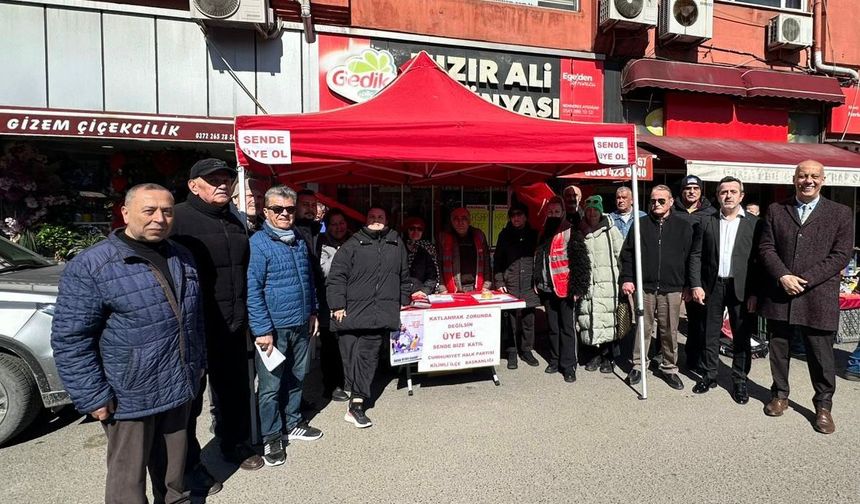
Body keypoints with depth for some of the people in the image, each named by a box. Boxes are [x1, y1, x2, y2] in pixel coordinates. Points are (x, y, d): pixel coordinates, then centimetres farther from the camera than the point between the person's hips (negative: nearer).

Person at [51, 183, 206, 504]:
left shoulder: (182, 257, 5)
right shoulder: (90, 267, -15)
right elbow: (70, 339, -14)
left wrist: (198, 363, 17)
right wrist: (93, 397, -14)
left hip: (180, 387, 5)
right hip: (129, 395, -5)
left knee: (174, 462, 22)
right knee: (129, 476, 12)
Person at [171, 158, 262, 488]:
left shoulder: (235, 222, 12)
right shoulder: (180, 218, -12)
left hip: (233, 326, 7)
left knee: (234, 391, 20)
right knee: (189, 398, 10)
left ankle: (235, 445, 40)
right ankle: (190, 465, 28)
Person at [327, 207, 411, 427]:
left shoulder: (396, 243, 15)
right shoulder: (352, 244, 3)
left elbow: (404, 275, 23)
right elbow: (336, 276, -1)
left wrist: (403, 300, 22)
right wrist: (337, 305, -7)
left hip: (381, 314, 2)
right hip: (352, 312, -2)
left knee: (368, 355, 0)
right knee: (351, 354, -4)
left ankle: (356, 405, 6)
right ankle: (357, 402, 9)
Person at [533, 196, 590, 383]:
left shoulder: (571, 234, -8)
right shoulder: (544, 234, 11)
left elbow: (581, 262, -12)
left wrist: (577, 289, -15)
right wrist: (538, 283, 13)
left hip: (565, 289, -6)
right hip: (547, 289, 6)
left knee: (567, 327, 1)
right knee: (552, 327, 14)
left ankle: (568, 365, 9)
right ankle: (554, 360, 25)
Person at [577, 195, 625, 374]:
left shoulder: (610, 229, -1)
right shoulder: (580, 232, 10)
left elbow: (622, 254, -2)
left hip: (608, 283, -3)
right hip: (587, 285, 3)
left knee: (609, 319, -1)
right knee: (589, 319, 5)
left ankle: (609, 357, 15)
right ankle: (596, 354, 22)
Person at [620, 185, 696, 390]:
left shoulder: (684, 226, 4)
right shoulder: (641, 224, 6)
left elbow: (690, 257, 5)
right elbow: (627, 253, 7)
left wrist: (689, 285, 2)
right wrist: (627, 278, -1)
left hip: (672, 289, 0)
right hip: (644, 288, 0)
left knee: (670, 331, 8)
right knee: (643, 329, 7)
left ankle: (669, 368, 23)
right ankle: (638, 366, 19)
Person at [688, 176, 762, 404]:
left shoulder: (754, 223, 1)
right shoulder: (706, 222, 6)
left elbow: (760, 261, -3)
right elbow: (696, 255, 5)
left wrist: (755, 293, -9)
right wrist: (696, 285, -4)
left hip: (741, 288, -1)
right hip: (712, 287, 2)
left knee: (741, 337, 6)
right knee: (710, 334, 10)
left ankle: (740, 381, 19)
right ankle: (708, 376, 23)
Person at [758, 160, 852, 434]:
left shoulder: (840, 213, 3)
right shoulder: (776, 210, 7)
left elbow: (841, 255, -3)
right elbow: (766, 248, 3)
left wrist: (804, 279, -14)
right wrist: (783, 276, -12)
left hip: (818, 297, -1)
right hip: (779, 296, 2)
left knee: (821, 354, 6)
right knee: (778, 348, 13)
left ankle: (823, 405, 23)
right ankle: (780, 395, 30)